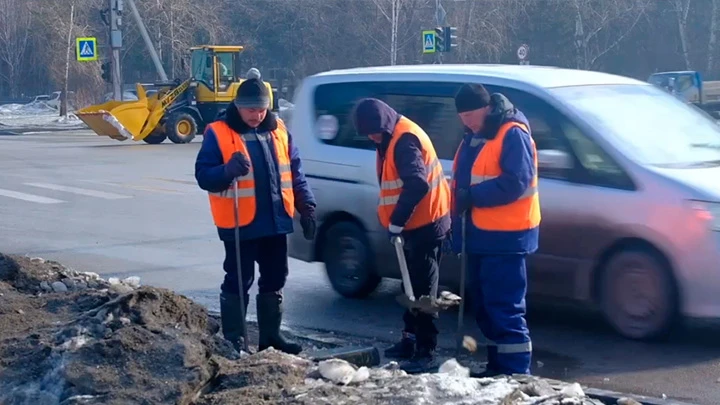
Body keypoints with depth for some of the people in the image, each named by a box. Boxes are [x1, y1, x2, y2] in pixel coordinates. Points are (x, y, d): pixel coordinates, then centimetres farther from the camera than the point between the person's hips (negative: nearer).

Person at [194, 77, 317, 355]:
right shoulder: (218, 133, -7)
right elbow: (203, 175, -10)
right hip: (239, 224, -5)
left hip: (275, 222, 5)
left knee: (274, 281, 13)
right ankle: (234, 342, 10)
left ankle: (270, 336, 25)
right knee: (238, 282, 1)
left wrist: (307, 207, 7)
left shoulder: (278, 130, 8)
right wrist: (228, 170, -29)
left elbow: (295, 173, 13)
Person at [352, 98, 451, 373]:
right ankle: (410, 341, 27)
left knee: (422, 289, -9)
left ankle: (425, 353, -7)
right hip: (417, 223, 11)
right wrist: (396, 220, 15)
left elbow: (417, 185, -31)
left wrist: (396, 221, -26)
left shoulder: (405, 140, -21)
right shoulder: (392, 139, 12)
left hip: (427, 223, -11)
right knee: (412, 285, 17)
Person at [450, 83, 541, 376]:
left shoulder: (513, 134, -12)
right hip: (480, 235, 9)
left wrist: (472, 196, -19)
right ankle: (496, 368, 23)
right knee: (485, 307, 14)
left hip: (505, 238, -9)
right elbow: (462, 183, 20)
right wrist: (458, 226, 11)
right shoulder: (473, 137, 16)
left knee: (506, 309, -9)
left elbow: (514, 183, -22)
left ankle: (516, 374, -5)